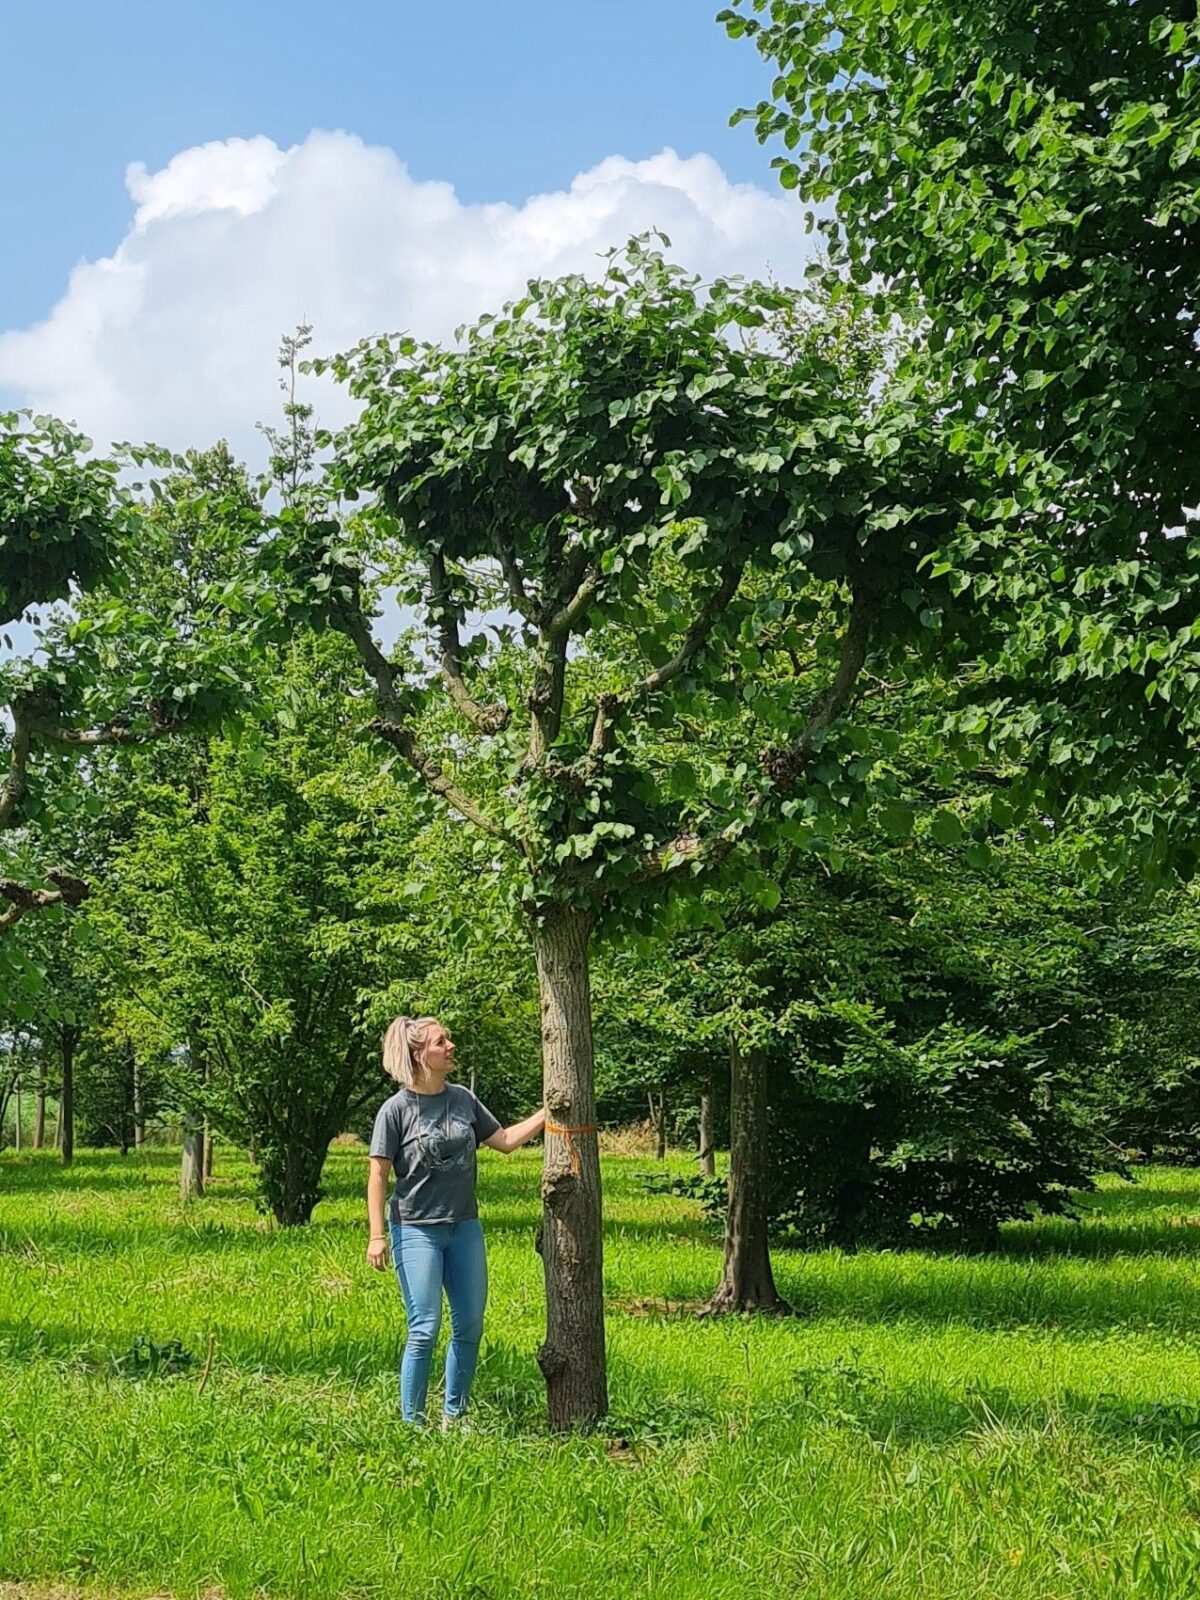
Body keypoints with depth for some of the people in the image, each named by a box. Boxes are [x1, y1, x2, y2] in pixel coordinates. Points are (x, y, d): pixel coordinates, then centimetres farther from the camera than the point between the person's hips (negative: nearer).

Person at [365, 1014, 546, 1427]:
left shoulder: (463, 1099, 6)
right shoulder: (397, 1109, -9)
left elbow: (505, 1140, 13)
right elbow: (378, 1175, -9)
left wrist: (548, 1113, 6)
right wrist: (377, 1235, -14)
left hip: (465, 1226, 6)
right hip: (416, 1230, -6)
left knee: (470, 1325, 7)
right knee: (425, 1329, -9)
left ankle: (454, 1415, 22)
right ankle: (411, 1423, 3)